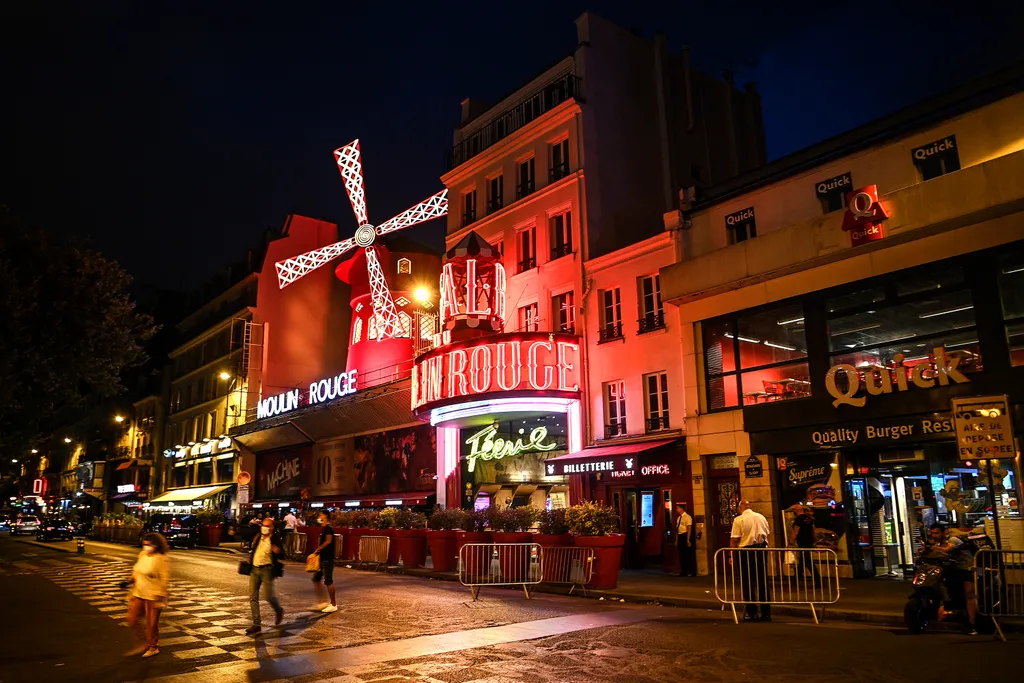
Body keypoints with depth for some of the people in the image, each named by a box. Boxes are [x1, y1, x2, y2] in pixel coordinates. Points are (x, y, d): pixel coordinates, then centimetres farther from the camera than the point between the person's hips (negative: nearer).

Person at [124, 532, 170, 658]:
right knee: (132, 620, 9)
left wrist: (160, 596, -20)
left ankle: (153, 647, 26)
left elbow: (165, 580, -17)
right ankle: (143, 644, 29)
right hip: (138, 594, 8)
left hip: (153, 596, -8)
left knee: (152, 623, 5)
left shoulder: (162, 559, -17)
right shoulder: (142, 555, 5)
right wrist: (130, 581, 5)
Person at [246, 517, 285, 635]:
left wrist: (278, 552, -31)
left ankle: (279, 612, 27)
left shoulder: (275, 539, -8)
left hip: (267, 569, -6)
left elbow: (282, 555, -11)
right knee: (253, 597, 3)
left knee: (268, 596, -4)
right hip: (255, 569, 6)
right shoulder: (258, 536, 8)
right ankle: (256, 624, 10)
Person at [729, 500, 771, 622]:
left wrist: (731, 555, -5)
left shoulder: (738, 520, -8)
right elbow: (767, 533, 17)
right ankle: (766, 613, 13)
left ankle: (751, 612, 7)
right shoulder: (761, 517, 6)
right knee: (762, 582, 10)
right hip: (761, 550, 4)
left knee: (748, 583, 5)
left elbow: (734, 539, -12)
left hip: (746, 552, -4)